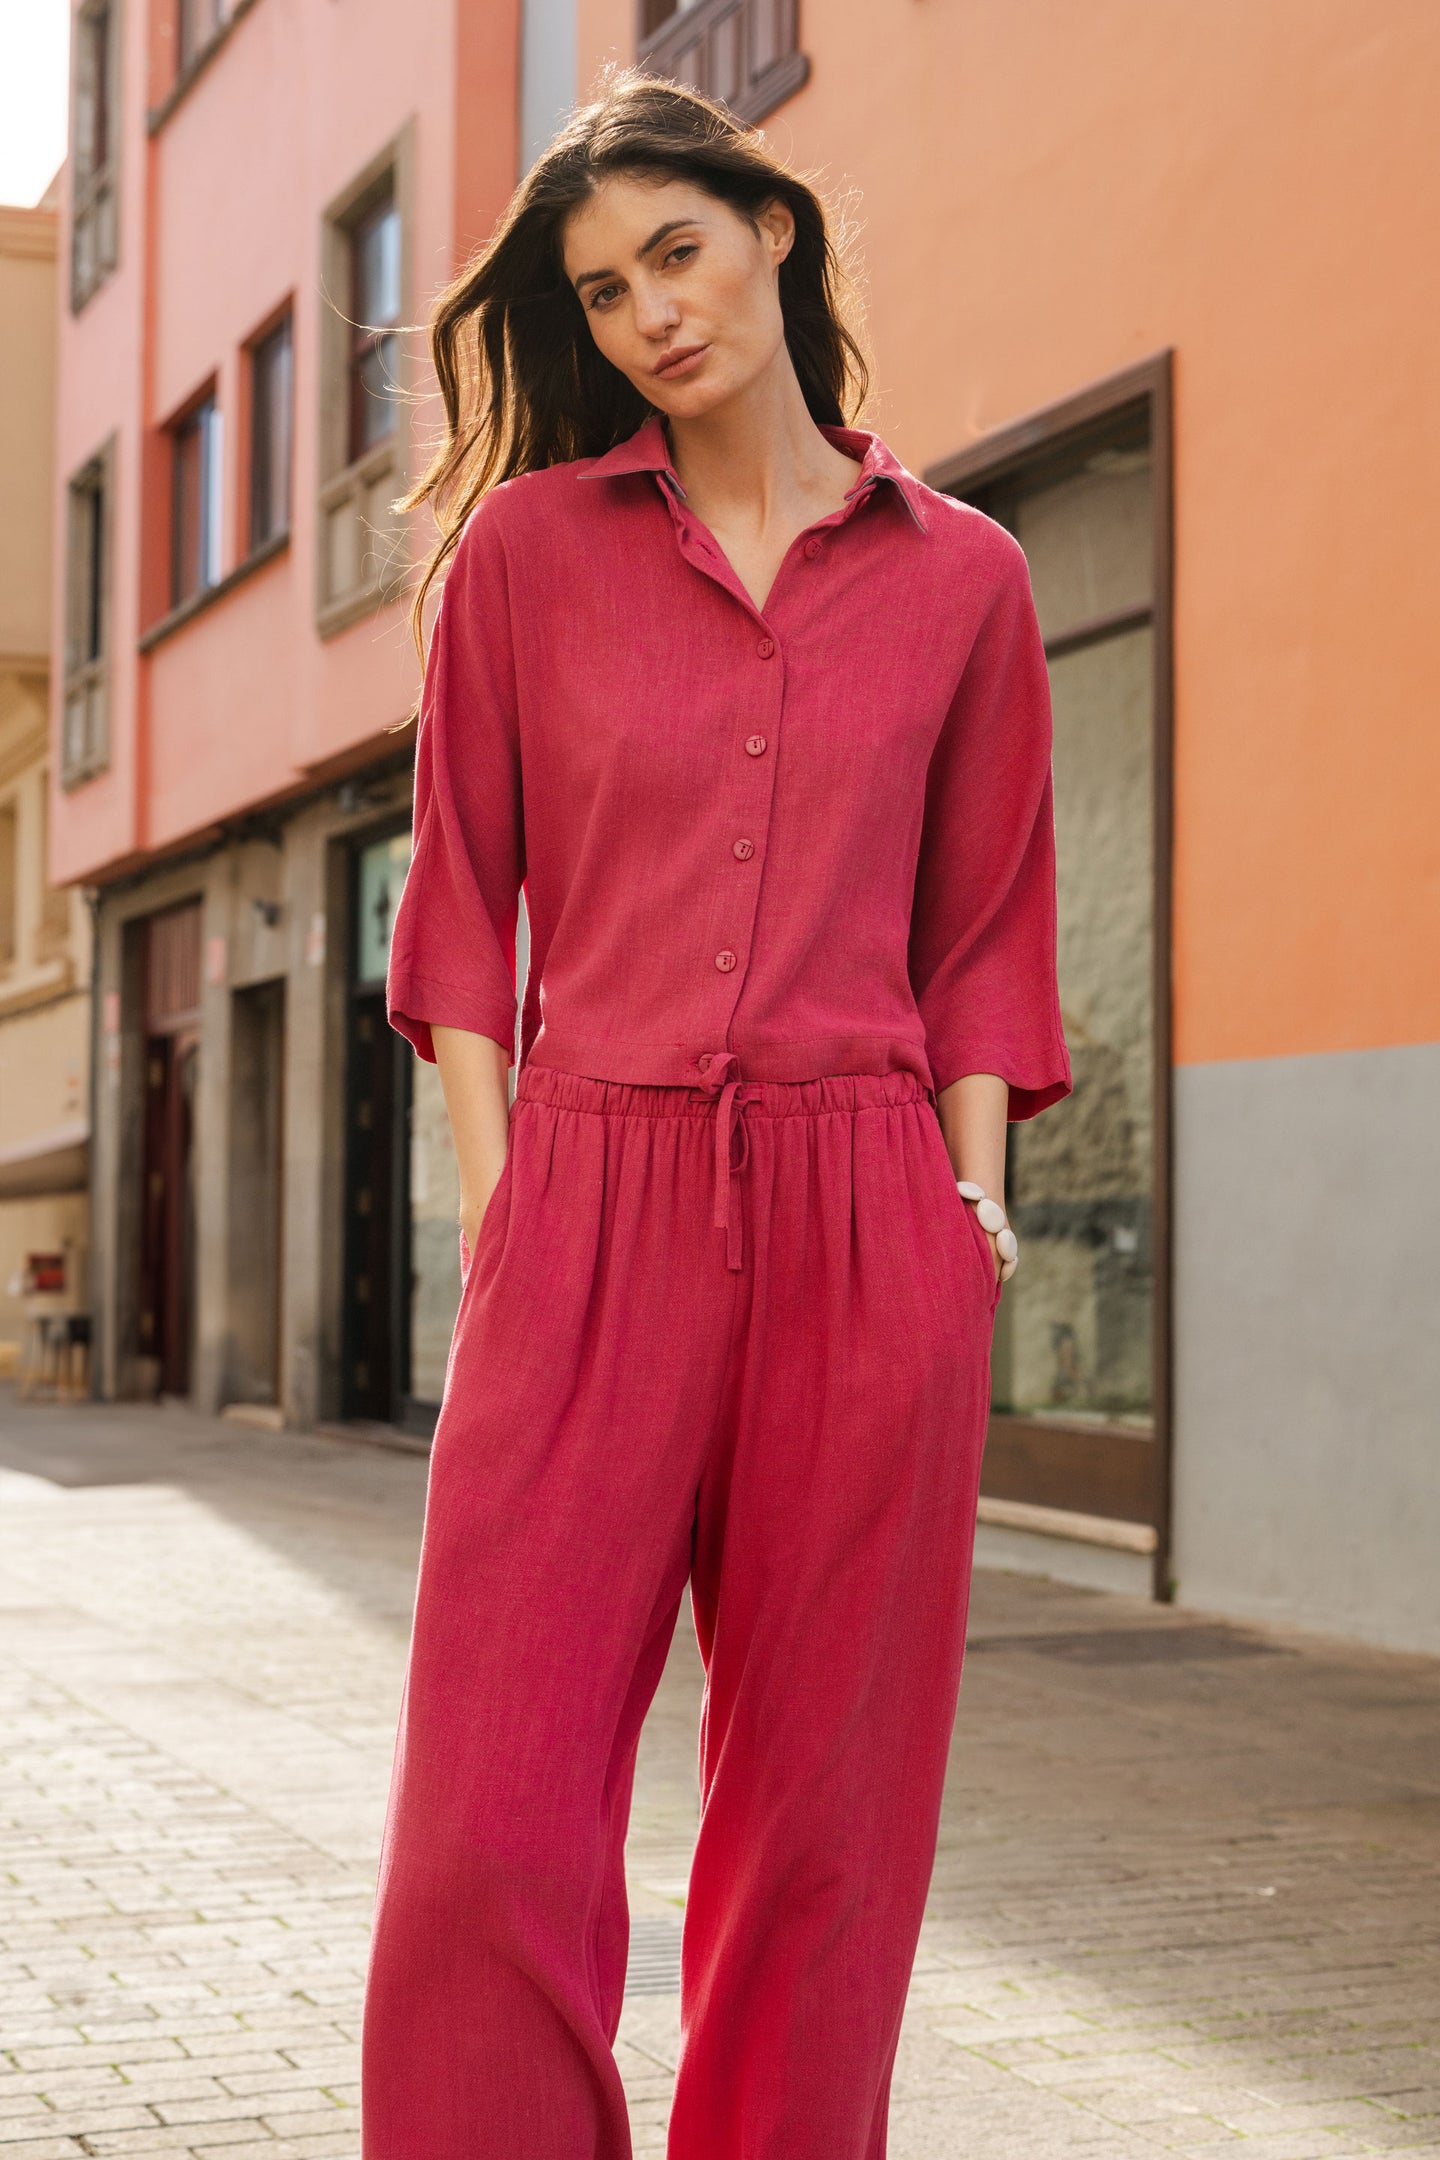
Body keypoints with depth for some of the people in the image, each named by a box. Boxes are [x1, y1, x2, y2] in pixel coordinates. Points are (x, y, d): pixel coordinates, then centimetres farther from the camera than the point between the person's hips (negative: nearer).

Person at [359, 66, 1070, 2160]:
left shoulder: (960, 576, 11)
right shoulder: (529, 546, 10)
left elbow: (983, 932, 13)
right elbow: (466, 893, 10)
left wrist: (975, 1205, 3)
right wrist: (494, 1193, 1)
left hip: (864, 1228, 1)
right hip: (593, 1204, 0)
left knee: (829, 1813, 6)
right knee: (497, 1816, -6)